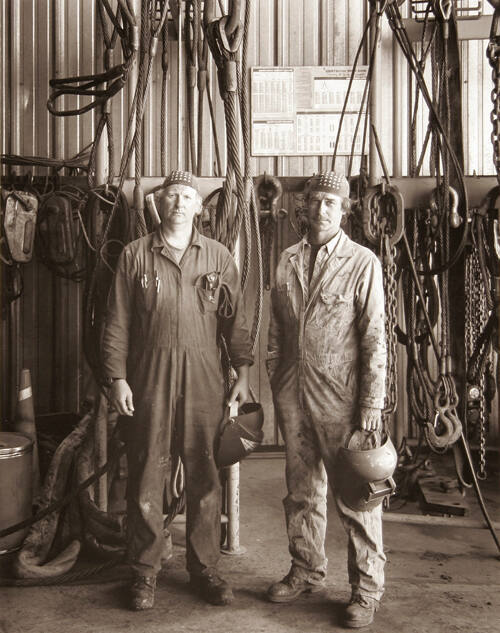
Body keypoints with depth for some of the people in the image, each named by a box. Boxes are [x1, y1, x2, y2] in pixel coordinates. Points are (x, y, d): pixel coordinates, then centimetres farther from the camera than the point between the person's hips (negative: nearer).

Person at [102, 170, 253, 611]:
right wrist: (118, 379, -3)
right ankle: (145, 573, 20)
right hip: (149, 380, -1)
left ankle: (204, 569, 22)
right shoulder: (135, 255, 4)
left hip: (204, 380, 1)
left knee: (205, 479, 7)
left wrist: (243, 373, 2)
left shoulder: (218, 257, 8)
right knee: (146, 479, 5)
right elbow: (117, 323, 3)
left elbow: (235, 320, 8)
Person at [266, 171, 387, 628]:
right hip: (293, 396, 5)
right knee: (302, 491, 16)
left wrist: (372, 403, -12)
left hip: (341, 398, -5)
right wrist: (276, 385, 10)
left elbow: (374, 338, -8)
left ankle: (367, 587, 18)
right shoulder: (288, 260, 9)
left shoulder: (363, 263, -5)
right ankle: (307, 571, 33)